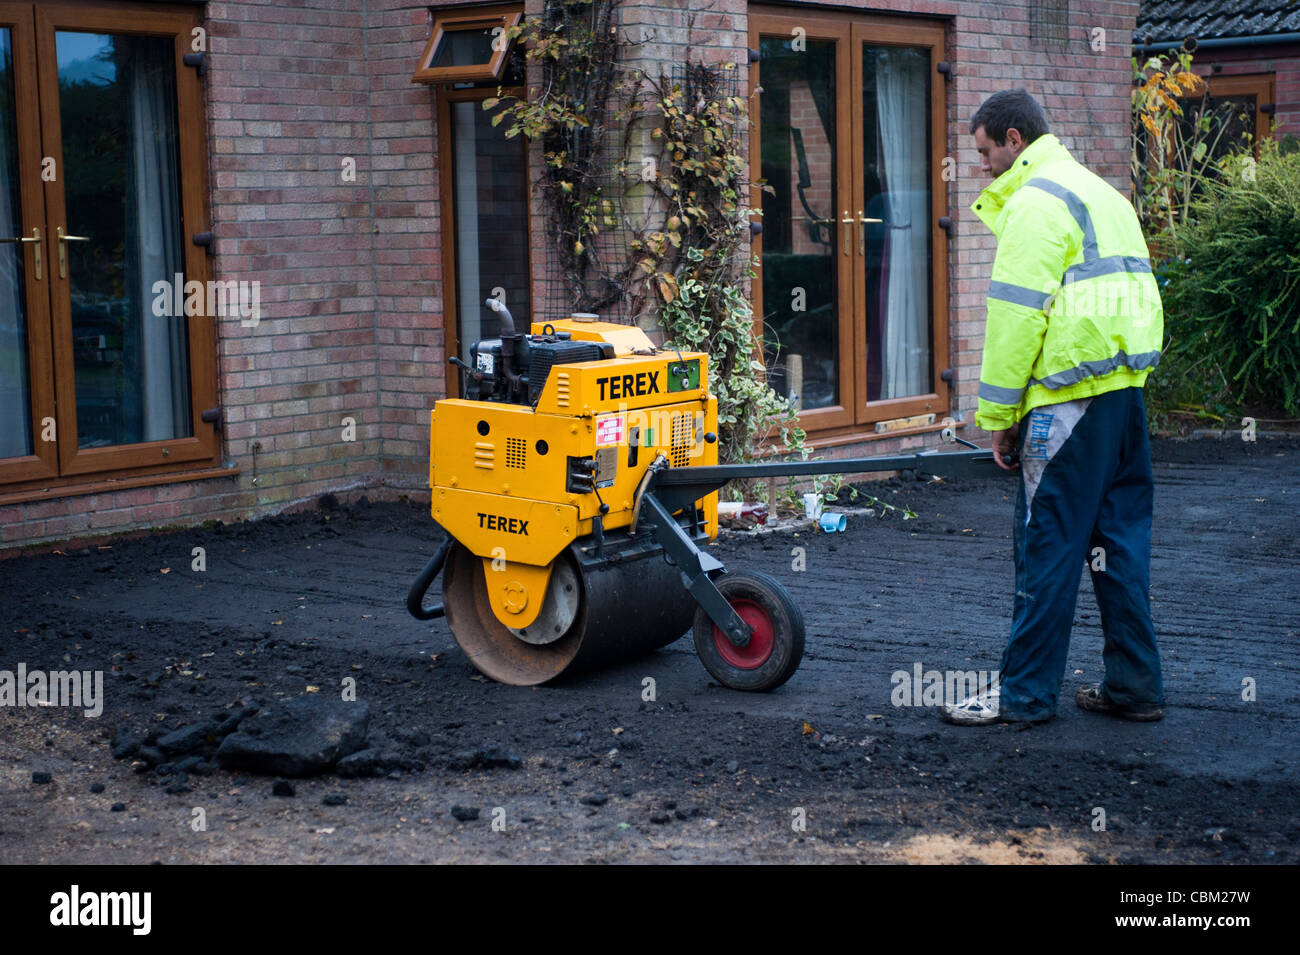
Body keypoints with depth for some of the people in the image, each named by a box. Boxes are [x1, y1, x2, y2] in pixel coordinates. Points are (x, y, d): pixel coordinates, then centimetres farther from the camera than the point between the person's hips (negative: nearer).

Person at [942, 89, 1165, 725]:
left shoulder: (1034, 202, -9)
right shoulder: (1099, 192, 21)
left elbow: (1017, 315, -14)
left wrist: (997, 413, -9)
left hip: (1069, 398, -9)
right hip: (1125, 387, 9)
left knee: (1048, 543, -3)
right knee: (1120, 537, 12)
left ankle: (1023, 693, 4)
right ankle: (1134, 686, 17)